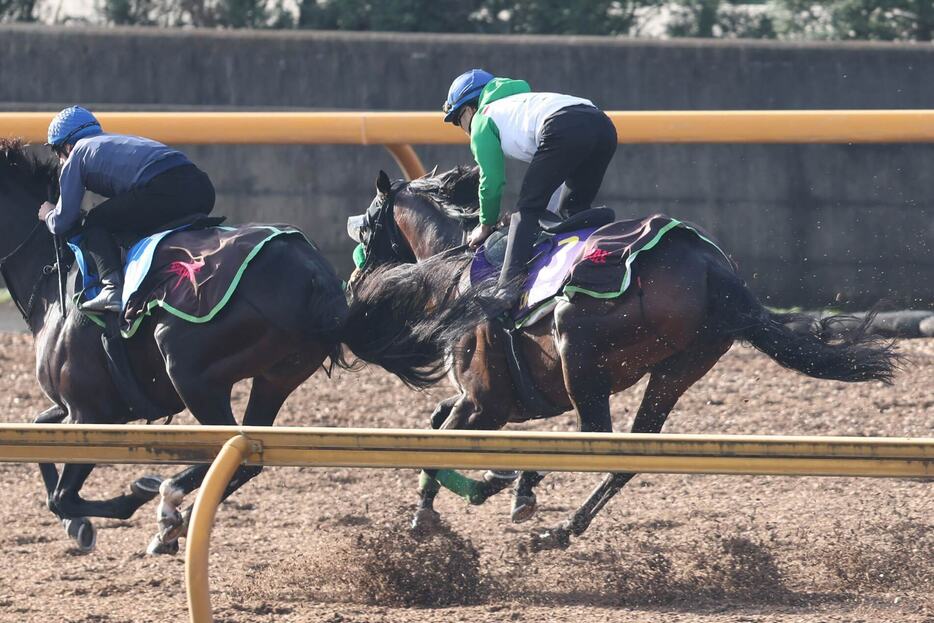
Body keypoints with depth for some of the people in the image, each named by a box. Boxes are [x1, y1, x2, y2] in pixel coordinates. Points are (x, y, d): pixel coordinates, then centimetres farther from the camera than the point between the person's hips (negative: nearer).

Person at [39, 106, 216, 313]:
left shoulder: (78, 154, 17)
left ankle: (113, 287, -11)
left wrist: (48, 214, 40)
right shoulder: (115, 141, 38)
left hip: (164, 191, -7)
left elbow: (61, 224, 15)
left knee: (95, 224, 9)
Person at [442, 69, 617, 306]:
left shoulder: (482, 119, 21)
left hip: (564, 129, -7)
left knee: (527, 209, -2)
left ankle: (509, 286, -15)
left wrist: (486, 225, 32)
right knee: (573, 213, 21)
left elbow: (491, 180, 18)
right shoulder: (517, 102, 44)